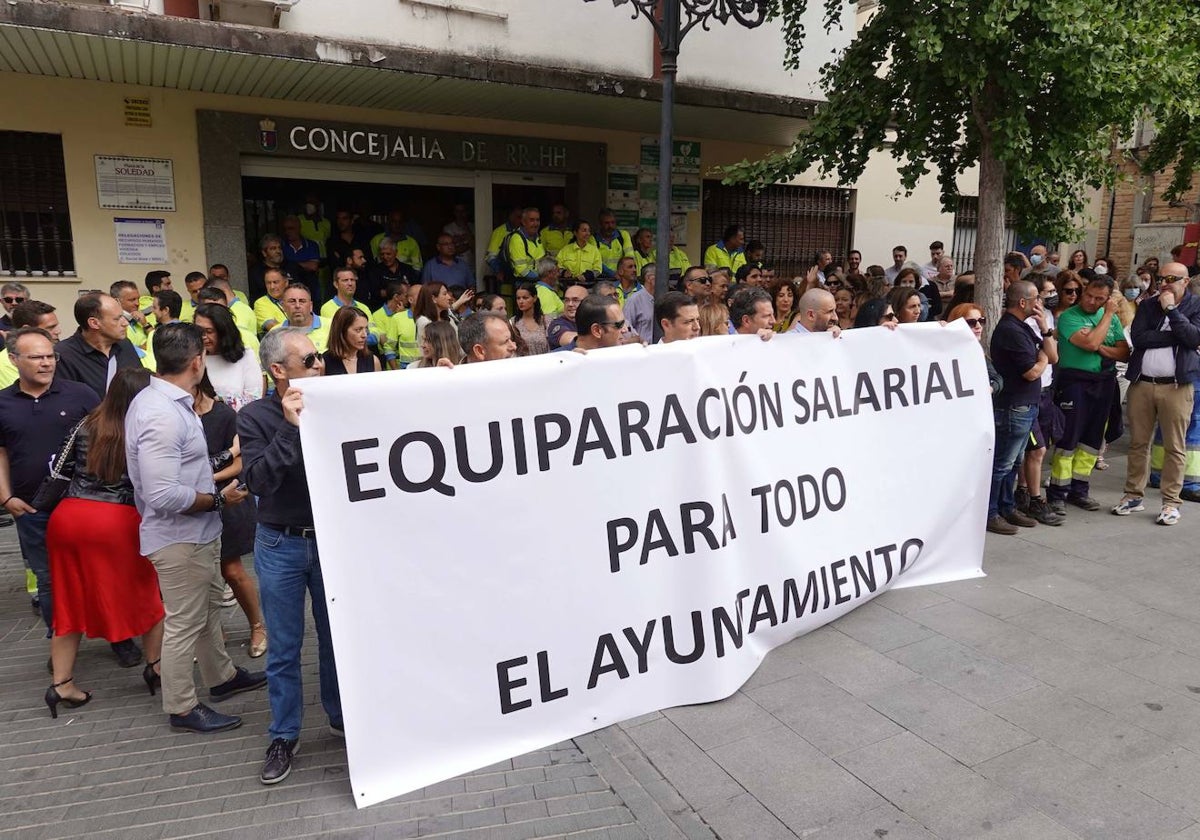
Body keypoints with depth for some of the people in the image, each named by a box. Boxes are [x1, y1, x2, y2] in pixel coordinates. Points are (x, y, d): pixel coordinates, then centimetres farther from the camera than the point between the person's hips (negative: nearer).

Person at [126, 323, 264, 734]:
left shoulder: (165, 401, 4)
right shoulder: (161, 415, -28)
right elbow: (163, 496, -32)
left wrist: (217, 492, 12)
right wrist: (219, 499, -20)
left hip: (199, 531, 10)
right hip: (179, 537, -10)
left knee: (209, 606, 24)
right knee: (184, 623, 5)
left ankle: (222, 676, 42)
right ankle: (182, 708, 22)